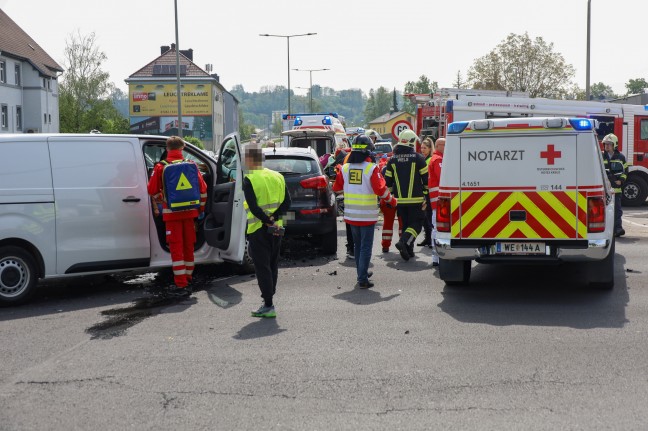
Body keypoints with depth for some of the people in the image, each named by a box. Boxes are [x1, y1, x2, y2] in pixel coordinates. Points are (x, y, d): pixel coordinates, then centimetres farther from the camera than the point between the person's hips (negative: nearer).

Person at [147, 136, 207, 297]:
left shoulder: (161, 167, -7)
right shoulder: (192, 165, 1)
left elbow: (152, 190, 0)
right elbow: (203, 189, 4)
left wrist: (160, 200, 22)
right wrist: (201, 208, 16)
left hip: (172, 213, -3)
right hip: (190, 212, 3)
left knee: (176, 248, 0)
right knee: (188, 246, 14)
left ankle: (181, 285, -3)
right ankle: (188, 280, 25)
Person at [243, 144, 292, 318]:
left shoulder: (249, 179, -11)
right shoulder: (278, 176, 8)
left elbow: (253, 206, -20)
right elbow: (287, 202, 1)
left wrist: (267, 221, -17)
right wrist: (274, 218, -8)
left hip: (258, 229, -6)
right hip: (277, 228, 6)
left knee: (262, 267, -1)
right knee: (272, 265, 15)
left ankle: (268, 306, -2)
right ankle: (268, 302, 21)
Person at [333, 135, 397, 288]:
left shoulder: (345, 168, 3)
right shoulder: (371, 168, -13)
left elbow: (337, 188, 12)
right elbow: (380, 189, -16)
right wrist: (392, 200, 0)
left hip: (351, 214, 5)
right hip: (367, 215, -5)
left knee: (357, 245, 20)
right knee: (366, 247, 0)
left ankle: (362, 273, 31)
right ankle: (362, 279, -4)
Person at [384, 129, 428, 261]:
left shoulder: (392, 159, 5)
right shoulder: (418, 158, -6)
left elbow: (388, 181, 7)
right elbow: (426, 179, -4)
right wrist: (425, 195, 8)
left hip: (400, 200, 4)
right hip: (415, 199, -4)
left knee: (405, 223, 15)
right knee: (416, 224, 2)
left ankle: (408, 250, 14)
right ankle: (404, 241, -22)